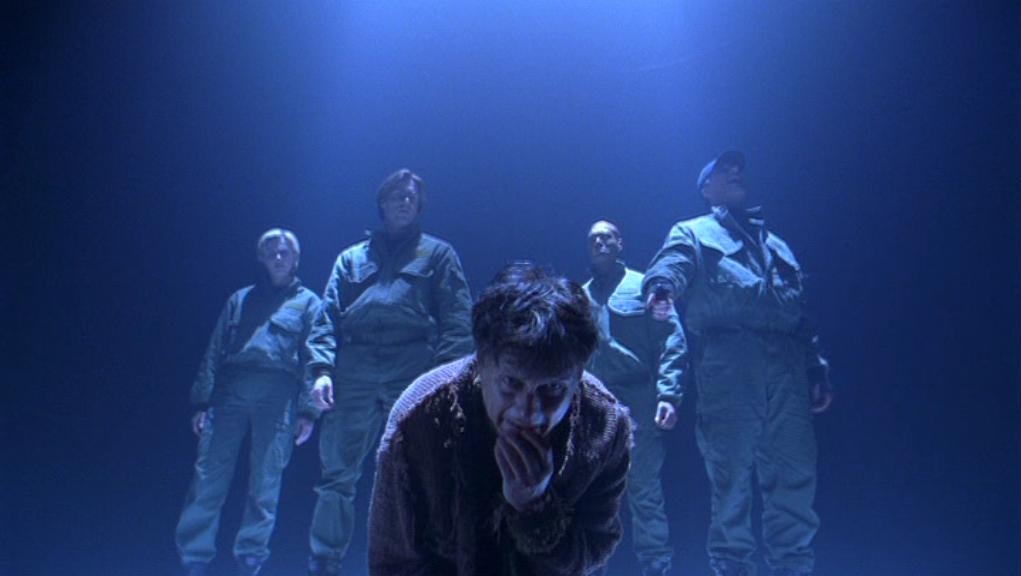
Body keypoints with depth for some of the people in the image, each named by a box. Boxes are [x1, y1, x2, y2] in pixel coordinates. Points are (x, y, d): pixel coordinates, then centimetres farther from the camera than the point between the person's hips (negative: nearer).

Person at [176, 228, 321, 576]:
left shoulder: (308, 303, 13)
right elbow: (214, 352, 16)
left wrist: (308, 411, -8)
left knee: (264, 486, -2)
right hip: (230, 391, 2)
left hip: (278, 397, -2)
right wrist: (201, 402, 6)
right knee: (208, 478, -5)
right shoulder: (240, 299, 21)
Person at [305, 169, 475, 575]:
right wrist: (322, 368, -3)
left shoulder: (438, 254, 17)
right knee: (337, 472, 0)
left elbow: (457, 318, 5)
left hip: (414, 371, -2)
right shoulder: (352, 258, 24)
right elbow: (328, 315, 13)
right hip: (354, 371, 2)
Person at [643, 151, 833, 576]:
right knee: (731, 474, -6)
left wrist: (817, 369, 13)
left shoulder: (775, 244, 33)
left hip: (786, 362, 4)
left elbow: (803, 317, 26)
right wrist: (661, 287, -29)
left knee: (795, 475, -3)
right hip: (726, 358, -4)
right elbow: (672, 264, -5)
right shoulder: (693, 233, 20)